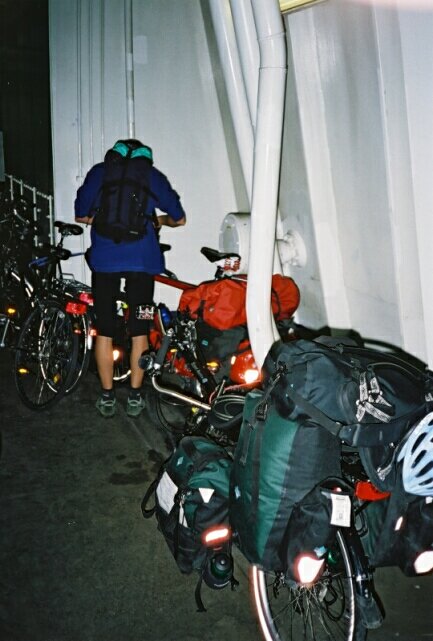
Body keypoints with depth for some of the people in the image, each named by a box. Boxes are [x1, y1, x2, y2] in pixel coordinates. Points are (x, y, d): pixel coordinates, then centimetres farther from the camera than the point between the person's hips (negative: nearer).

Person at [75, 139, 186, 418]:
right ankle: (135, 397, 14)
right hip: (142, 259, 0)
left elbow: (82, 215, 12)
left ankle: (107, 398, 14)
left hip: (104, 259, 1)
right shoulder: (153, 175, 10)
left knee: (105, 330, 9)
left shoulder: (98, 172, 11)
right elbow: (179, 218, 12)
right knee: (139, 330, 9)